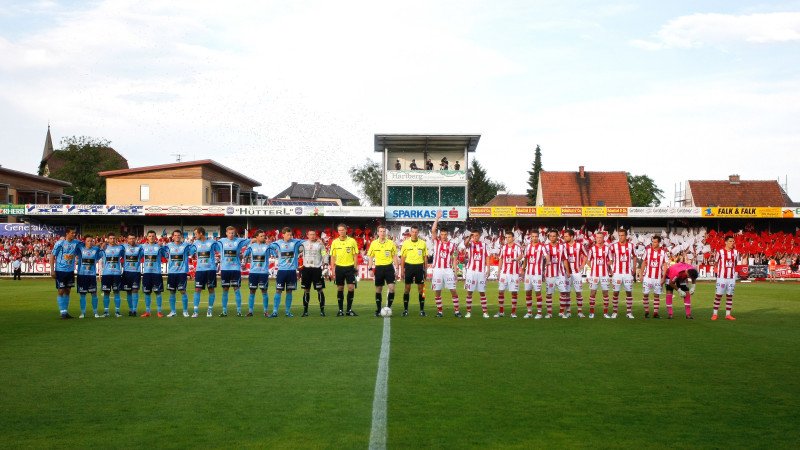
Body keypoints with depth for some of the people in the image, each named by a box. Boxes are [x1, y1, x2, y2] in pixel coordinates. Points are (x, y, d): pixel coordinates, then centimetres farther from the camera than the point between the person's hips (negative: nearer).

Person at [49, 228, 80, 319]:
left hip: (70, 271, 5)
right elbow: (52, 256, -7)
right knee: (61, 291, -1)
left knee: (67, 291, 10)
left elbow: (80, 254, 15)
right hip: (60, 271, -5)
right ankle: (62, 312, 4)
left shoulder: (76, 243, 1)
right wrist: (52, 270, -11)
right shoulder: (60, 243, -11)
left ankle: (66, 311, 18)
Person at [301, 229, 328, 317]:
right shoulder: (304, 244, 8)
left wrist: (324, 264, -10)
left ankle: (322, 310, 5)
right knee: (306, 290, 6)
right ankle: (305, 310, 12)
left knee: (320, 290, -1)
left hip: (317, 269, -2)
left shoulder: (320, 244, 2)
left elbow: (325, 255, 1)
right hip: (306, 268, 2)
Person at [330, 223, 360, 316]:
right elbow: (332, 256, 7)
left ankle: (349, 309, 6)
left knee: (351, 288, -6)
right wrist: (332, 269, 1)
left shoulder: (352, 241, -1)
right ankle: (340, 310, 13)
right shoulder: (335, 242, 3)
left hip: (350, 267, -1)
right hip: (339, 267, 1)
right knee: (340, 288, 6)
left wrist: (355, 267, -3)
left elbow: (355, 255, 3)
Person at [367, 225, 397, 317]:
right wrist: (370, 268, 1)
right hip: (378, 268, 1)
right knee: (378, 289, 7)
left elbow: (394, 256, 5)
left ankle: (388, 307, 6)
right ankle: (378, 310, 16)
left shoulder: (391, 243, 0)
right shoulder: (373, 243, 2)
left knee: (392, 288, -9)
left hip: (389, 267, -1)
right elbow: (370, 257, 8)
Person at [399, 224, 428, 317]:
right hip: (409, 266, 0)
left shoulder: (423, 243, 4)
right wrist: (402, 271, 0)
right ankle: (405, 309, 9)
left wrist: (425, 270, 6)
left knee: (421, 288, 2)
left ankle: (422, 309, 9)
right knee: (407, 288, 2)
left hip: (419, 267, 0)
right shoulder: (405, 243, 2)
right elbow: (402, 258, 4)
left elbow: (425, 257, 8)